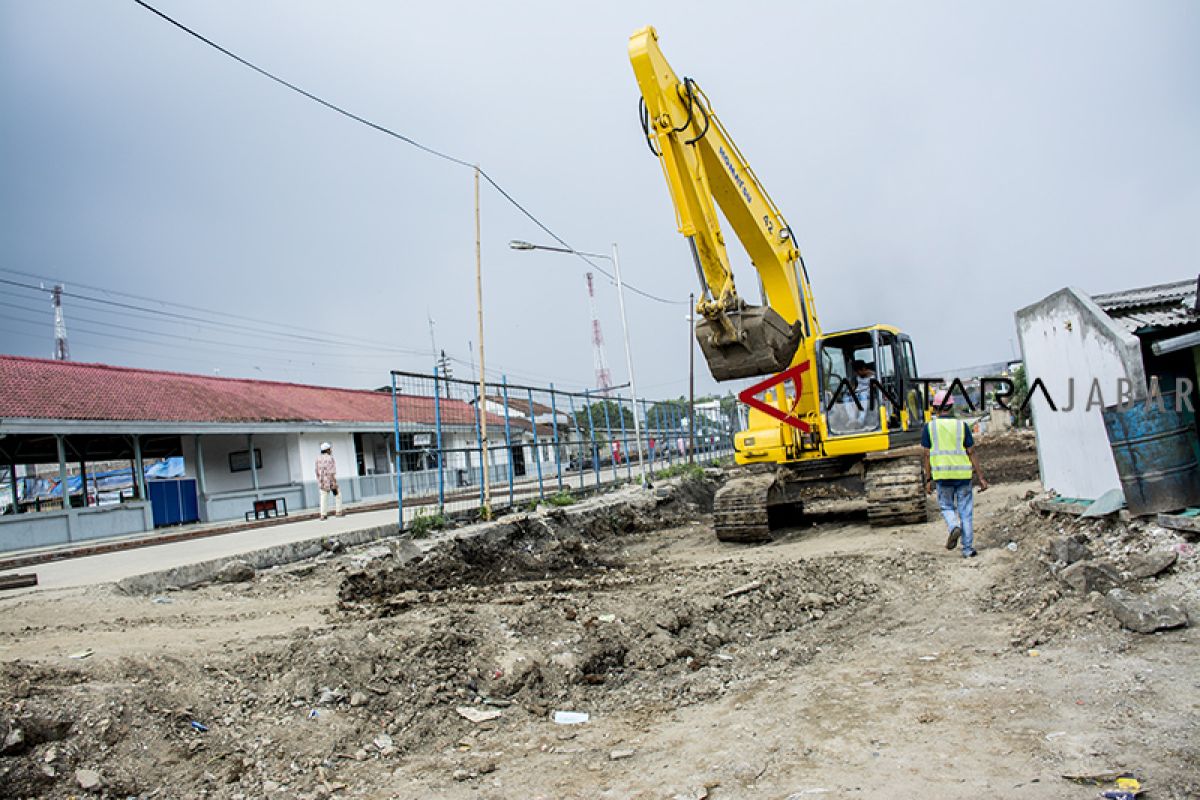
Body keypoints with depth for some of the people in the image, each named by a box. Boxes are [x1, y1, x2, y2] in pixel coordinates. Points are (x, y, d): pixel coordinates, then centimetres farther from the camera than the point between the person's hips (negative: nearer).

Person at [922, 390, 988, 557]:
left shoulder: (929, 427, 0)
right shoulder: (962, 425, 1)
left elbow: (927, 455, -1)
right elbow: (971, 453, -1)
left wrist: (928, 479, 5)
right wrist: (981, 477, 3)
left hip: (942, 475, 0)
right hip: (963, 474, 0)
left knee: (946, 507, 18)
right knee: (966, 511, 9)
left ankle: (954, 527, -11)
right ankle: (968, 549, 10)